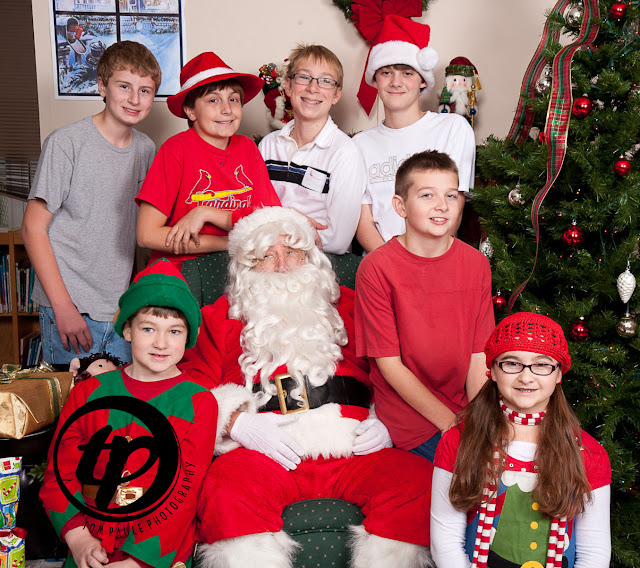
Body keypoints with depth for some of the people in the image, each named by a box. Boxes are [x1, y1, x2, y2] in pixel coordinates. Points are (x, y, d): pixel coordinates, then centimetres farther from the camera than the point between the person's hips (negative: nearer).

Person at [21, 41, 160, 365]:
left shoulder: (146, 149, 7)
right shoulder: (66, 143, -10)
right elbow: (33, 229, -9)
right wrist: (63, 306, -14)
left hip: (123, 309, 5)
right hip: (69, 308, -5)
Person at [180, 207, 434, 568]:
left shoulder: (347, 307, 25)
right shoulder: (220, 318, 21)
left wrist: (382, 420, 2)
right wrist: (235, 422, -7)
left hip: (352, 452, 2)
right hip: (266, 454, -1)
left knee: (419, 479, -25)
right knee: (226, 488, -35)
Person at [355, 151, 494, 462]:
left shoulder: (476, 264, 2)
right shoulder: (376, 268, -11)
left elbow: (479, 357, 0)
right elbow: (389, 364, -11)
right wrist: (454, 424, -14)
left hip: (466, 406, 5)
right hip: (411, 417, -4)